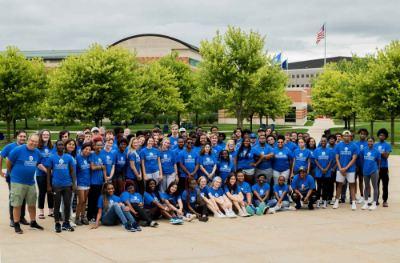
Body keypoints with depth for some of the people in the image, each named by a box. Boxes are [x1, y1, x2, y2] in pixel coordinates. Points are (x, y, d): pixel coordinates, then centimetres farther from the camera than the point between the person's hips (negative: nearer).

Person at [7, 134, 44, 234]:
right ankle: (16, 225, 11)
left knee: (32, 204, 15)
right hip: (17, 182, -6)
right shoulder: (18, 150, -15)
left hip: (31, 182, 6)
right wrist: (11, 173, 5)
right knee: (17, 205, 1)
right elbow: (9, 162, -7)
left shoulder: (37, 152, 4)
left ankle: (33, 222, 29)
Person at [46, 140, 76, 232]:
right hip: (56, 185, -2)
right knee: (57, 205, 6)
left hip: (67, 185, 2)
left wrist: (74, 183, 0)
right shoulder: (52, 158, 0)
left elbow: (72, 171, 7)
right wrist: (49, 185, -3)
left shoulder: (69, 157, 4)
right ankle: (57, 224, 13)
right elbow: (49, 172, 2)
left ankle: (66, 223, 16)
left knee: (67, 204, 5)